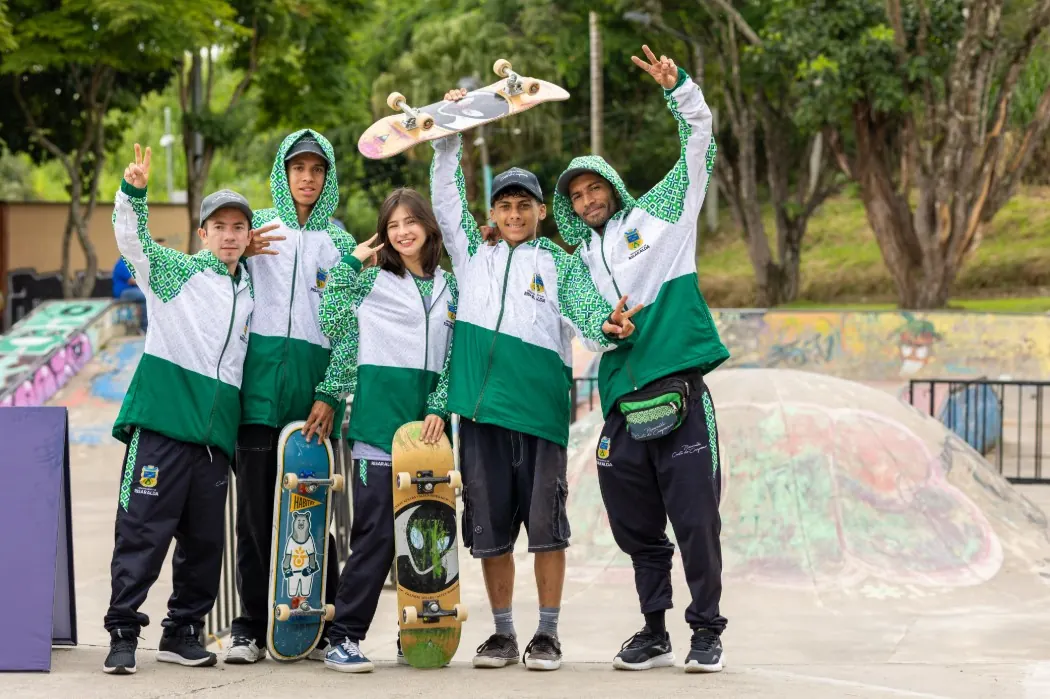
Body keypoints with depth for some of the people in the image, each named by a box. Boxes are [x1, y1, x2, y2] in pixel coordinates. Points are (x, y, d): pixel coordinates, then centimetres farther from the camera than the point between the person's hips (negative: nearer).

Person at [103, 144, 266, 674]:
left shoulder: (248, 292, 19)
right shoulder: (176, 271, 4)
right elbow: (133, 240, -10)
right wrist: (133, 192, -27)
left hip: (215, 431, 5)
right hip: (162, 420, -5)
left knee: (204, 540, 8)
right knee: (143, 530, -7)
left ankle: (182, 631, 19)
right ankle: (123, 633, -3)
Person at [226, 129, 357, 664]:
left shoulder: (339, 243, 13)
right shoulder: (257, 226, 12)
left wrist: (329, 394, -4)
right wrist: (240, 253, -7)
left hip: (314, 385, 0)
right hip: (260, 378, 0)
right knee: (255, 504, -2)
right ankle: (251, 627, 2)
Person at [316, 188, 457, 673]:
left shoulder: (448, 286, 15)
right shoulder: (371, 278, 5)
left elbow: (453, 357, 12)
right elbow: (333, 325, -7)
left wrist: (439, 409, -1)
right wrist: (349, 262, -4)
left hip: (428, 421, 4)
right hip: (379, 417, -4)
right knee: (376, 532, -9)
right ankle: (344, 637, -6)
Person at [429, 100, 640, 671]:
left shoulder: (561, 265, 12)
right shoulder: (473, 255, 20)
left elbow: (586, 314, -2)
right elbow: (445, 196, 18)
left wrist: (608, 328, -24)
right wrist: (450, 134, 8)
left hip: (539, 405, -2)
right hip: (480, 406, 2)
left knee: (545, 522, -4)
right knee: (489, 526, 4)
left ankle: (547, 634, 3)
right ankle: (502, 633, 12)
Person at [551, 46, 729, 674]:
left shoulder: (658, 216, 10)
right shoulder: (578, 261, 21)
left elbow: (700, 144, 6)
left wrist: (677, 86, -4)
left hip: (680, 396, -4)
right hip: (623, 405, 5)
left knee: (696, 521, -5)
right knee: (636, 527, 8)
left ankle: (708, 632, 6)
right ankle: (655, 632, 19)